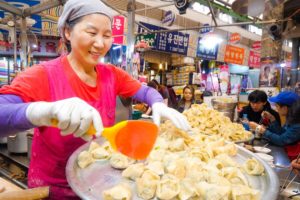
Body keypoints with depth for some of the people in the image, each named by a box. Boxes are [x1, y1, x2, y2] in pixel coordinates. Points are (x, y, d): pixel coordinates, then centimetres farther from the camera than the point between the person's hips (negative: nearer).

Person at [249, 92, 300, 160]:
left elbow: (281, 140, -23)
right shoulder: (292, 118, 1)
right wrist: (272, 118, 1)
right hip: (286, 153, 7)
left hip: (293, 159, -7)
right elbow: (281, 133, 9)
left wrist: (260, 129, -17)